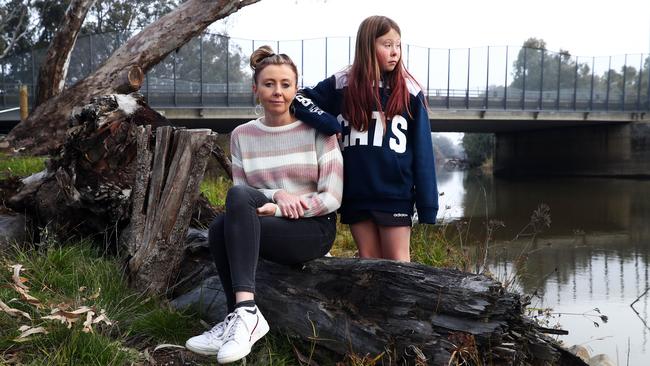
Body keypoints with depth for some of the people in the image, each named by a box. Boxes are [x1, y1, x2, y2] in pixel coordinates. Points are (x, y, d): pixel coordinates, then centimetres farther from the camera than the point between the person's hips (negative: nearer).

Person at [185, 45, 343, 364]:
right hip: (262, 225, 4)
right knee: (219, 228, -30)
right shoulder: (242, 135, 6)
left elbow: (332, 197, -10)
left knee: (230, 218, -29)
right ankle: (244, 318, -24)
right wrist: (277, 195, -15)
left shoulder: (317, 129, -4)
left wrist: (277, 209, -18)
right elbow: (240, 197, 4)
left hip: (314, 229, -4)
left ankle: (244, 312, -32)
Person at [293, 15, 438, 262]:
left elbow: (422, 151, -1)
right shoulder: (341, 86, 1)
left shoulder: (409, 92, -2)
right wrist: (329, 124, -14)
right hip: (356, 194, 2)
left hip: (395, 195, -2)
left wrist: (427, 203, -4)